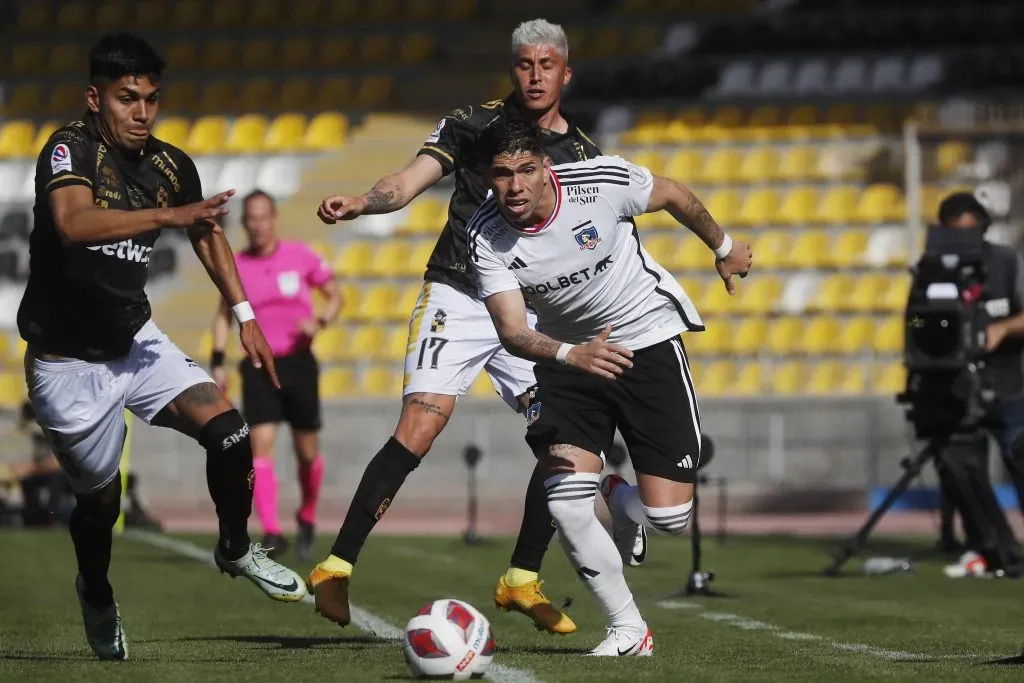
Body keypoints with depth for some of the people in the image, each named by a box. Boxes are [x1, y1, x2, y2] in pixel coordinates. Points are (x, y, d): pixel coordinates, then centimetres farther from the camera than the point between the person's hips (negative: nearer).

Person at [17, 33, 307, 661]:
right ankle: (97, 597, 39)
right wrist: (168, 215, -49)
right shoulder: (70, 149, -19)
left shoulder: (170, 166, 0)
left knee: (229, 431, -15)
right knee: (100, 497, 7)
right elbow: (74, 223, -40)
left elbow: (207, 233, 20)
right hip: (68, 362, -4)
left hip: (135, 340, 5)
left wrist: (245, 316, 16)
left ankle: (236, 549, 11)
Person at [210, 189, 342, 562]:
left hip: (298, 363, 0)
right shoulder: (236, 266, 2)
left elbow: (335, 295, 7)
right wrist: (218, 362, 5)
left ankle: (307, 520, 30)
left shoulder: (300, 256, -3)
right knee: (260, 445, -16)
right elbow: (224, 314, 15)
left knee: (307, 452, 5)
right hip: (259, 366, 0)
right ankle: (271, 531, -21)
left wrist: (320, 321, -13)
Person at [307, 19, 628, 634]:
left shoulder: (584, 156, 11)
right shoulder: (474, 124, 1)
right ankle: (337, 566, -15)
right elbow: (412, 180, -11)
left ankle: (522, 579, 10)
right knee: (419, 431, -19)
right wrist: (359, 204, -30)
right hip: (458, 299, -4)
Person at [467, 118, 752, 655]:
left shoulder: (602, 181, -22)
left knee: (667, 518, -9)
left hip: (648, 341, -1)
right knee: (566, 506, -18)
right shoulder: (485, 237, -17)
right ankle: (628, 630, 3)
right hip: (567, 354, 1)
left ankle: (616, 497, 29)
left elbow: (673, 196, -1)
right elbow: (512, 331, -25)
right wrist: (571, 355, -45)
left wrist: (724, 249, 16)